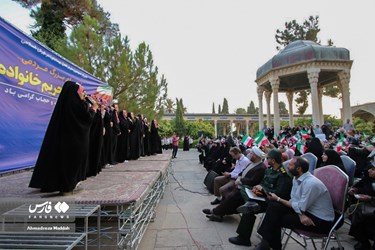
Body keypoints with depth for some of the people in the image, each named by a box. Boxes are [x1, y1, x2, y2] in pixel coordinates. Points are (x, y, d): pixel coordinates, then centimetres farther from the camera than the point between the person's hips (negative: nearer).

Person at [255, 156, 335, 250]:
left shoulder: (311, 183, -27)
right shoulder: (296, 178, 0)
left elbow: (300, 208, -21)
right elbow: (294, 201, 0)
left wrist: (278, 199, -13)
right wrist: (301, 215, -21)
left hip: (321, 221, -8)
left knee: (277, 219, -17)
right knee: (274, 206, -10)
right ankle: (266, 242, -5)